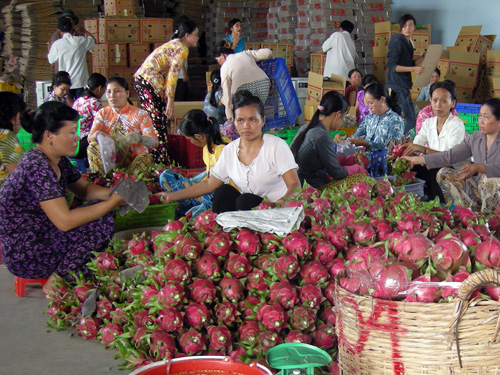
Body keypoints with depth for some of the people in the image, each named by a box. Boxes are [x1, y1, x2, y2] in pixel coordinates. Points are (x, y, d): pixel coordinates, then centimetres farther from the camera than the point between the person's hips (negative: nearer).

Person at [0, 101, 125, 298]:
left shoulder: (58, 161, 4)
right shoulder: (36, 167, -25)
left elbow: (85, 188, 16)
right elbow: (65, 220, -29)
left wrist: (112, 194, -6)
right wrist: (113, 203, -22)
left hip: (43, 236, 10)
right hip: (25, 258, -10)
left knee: (102, 212, 8)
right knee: (102, 221, -18)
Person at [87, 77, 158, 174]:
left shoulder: (139, 114, 0)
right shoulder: (102, 114, 10)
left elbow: (154, 142, -12)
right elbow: (90, 138, -1)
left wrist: (139, 138, -36)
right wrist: (95, 135, -28)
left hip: (135, 160, -2)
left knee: (147, 158, -34)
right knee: (92, 147, -23)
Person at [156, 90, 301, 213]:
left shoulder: (276, 146, -11)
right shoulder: (229, 150, 4)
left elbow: (295, 185, -16)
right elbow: (210, 184, 11)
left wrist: (281, 203, -39)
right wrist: (174, 196, 7)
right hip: (246, 207, 5)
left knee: (245, 199, -29)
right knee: (224, 191, -18)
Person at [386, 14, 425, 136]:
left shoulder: (408, 43, 16)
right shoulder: (397, 41, -12)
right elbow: (392, 66, -18)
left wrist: (424, 57, 11)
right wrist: (413, 69, -21)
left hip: (403, 86, 10)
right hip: (398, 86, -10)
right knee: (411, 119, -13)